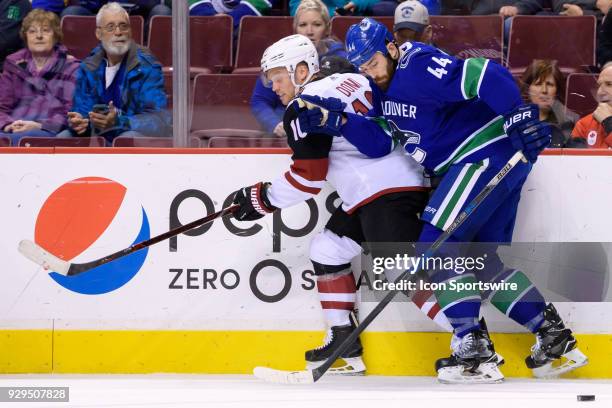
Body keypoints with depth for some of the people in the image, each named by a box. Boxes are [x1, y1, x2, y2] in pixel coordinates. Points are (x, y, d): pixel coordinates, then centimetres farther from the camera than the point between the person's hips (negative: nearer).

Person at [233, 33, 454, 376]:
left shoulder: (304, 107, -7)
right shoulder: (351, 81, 18)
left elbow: (309, 177, -8)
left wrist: (263, 198, 2)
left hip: (385, 192, -10)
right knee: (328, 251, 17)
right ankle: (344, 344, 17)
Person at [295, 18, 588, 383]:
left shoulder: (419, 68, -18)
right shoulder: (386, 88, 13)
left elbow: (487, 76, -27)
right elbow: (379, 143, 8)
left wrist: (518, 117, -35)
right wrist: (336, 122, -4)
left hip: (491, 154, -11)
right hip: (473, 162, 11)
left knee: (439, 244, -13)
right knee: (484, 262, 14)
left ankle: (473, 350, -15)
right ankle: (555, 337, 15)